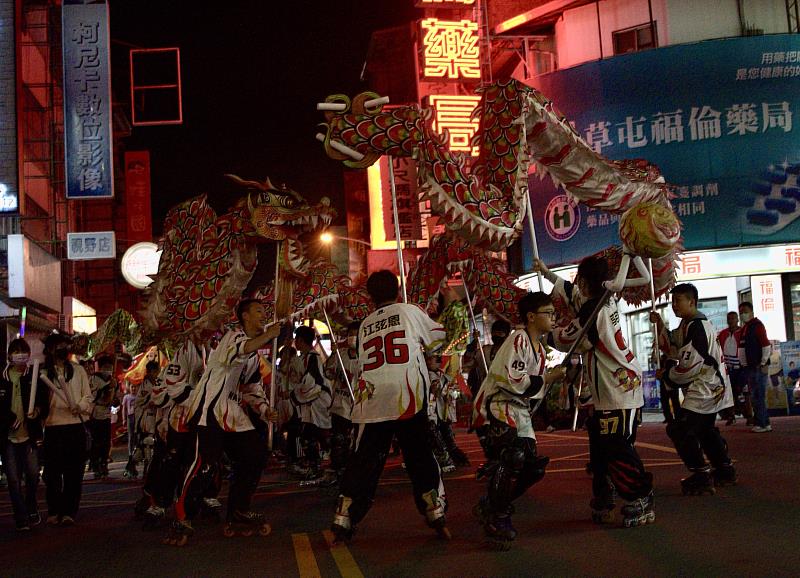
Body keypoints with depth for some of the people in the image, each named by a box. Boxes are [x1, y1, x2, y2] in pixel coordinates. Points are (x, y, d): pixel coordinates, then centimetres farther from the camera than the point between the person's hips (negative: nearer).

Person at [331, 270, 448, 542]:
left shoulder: (365, 325, 18)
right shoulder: (409, 311, 8)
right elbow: (437, 338, 20)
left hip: (371, 400, 3)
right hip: (407, 399, -3)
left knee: (363, 460, 7)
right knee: (421, 457, 8)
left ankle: (343, 522, 6)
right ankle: (436, 514, 8)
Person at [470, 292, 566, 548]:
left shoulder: (540, 349, 14)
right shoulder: (518, 340, -15)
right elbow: (512, 381, -24)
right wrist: (548, 378, -15)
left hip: (519, 411, 10)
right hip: (495, 405, -10)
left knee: (534, 467, 4)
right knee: (513, 456, -28)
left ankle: (490, 506, 20)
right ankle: (496, 518, -15)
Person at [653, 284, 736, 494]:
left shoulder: (696, 326, -19)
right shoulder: (686, 324, 13)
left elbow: (691, 364, -22)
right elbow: (673, 347, 18)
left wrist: (667, 375, -8)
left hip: (706, 388, -11)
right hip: (709, 388, 11)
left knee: (680, 429, -13)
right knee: (705, 429, 22)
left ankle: (702, 476, -7)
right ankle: (725, 470, 33)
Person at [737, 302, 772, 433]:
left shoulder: (757, 325, -8)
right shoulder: (744, 328, 18)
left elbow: (766, 345, -15)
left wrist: (763, 363, -17)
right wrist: (743, 364, 16)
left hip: (758, 367, -9)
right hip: (748, 367, 9)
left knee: (758, 396, -9)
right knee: (754, 397, 11)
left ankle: (763, 424, -6)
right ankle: (760, 423, 16)